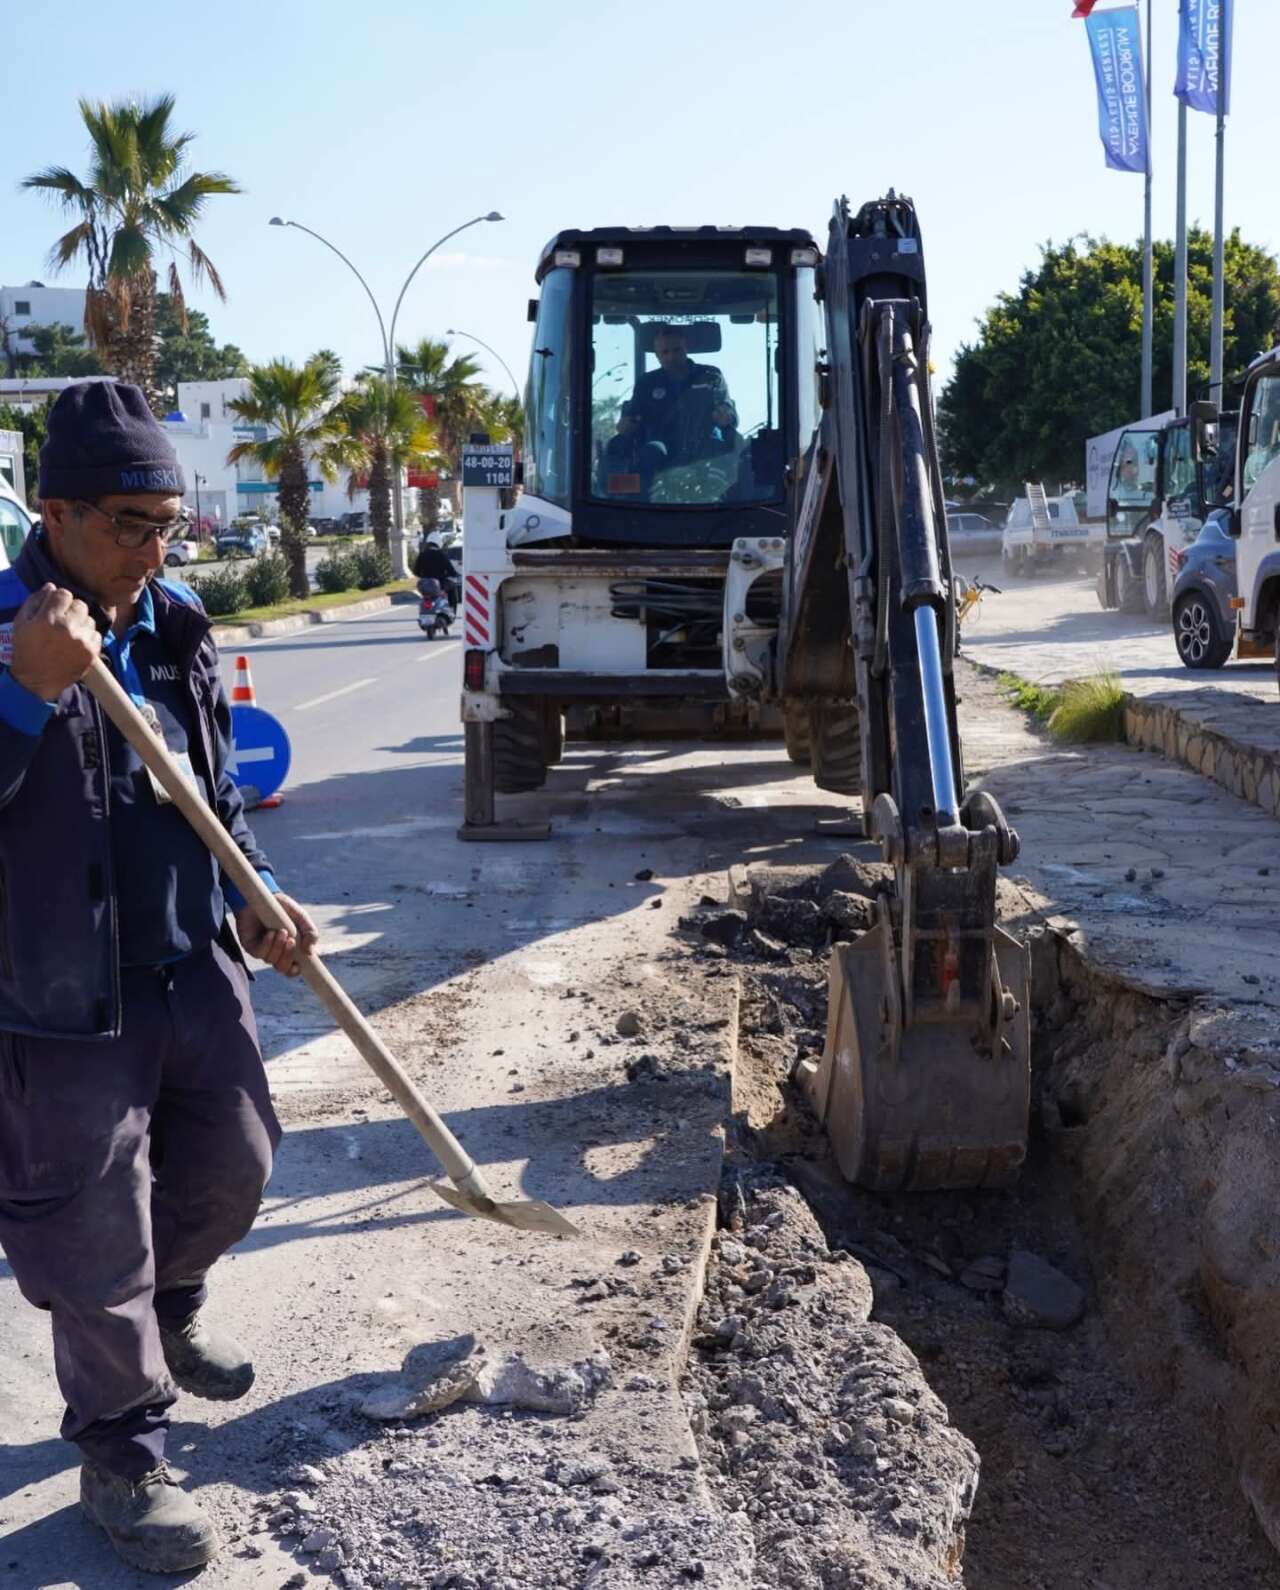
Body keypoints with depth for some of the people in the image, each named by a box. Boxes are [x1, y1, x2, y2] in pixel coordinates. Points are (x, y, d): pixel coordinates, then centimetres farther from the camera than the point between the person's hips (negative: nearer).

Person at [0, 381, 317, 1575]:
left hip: (197, 971, 7)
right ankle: (120, 1459, 27)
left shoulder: (175, 628, 5)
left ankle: (171, 1308, 53)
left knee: (232, 1167, 22)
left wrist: (256, 896, 3)